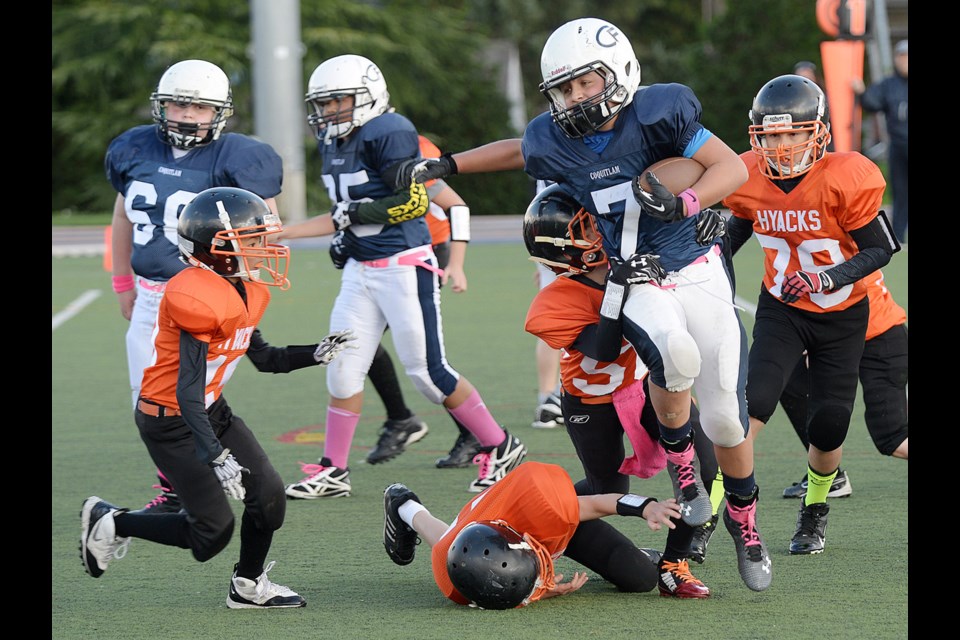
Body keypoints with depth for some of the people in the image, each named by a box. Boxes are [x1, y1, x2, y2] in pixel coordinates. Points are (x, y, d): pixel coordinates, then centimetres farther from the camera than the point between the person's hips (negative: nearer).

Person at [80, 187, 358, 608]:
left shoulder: (245, 294, 2)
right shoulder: (200, 300, -28)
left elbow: (264, 358, 18)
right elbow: (188, 392, -29)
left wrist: (315, 355, 2)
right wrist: (217, 458, -33)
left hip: (213, 411, 9)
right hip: (170, 423, -9)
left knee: (268, 495, 2)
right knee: (213, 532, -6)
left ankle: (248, 586, 24)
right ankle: (110, 523, 11)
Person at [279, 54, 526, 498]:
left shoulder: (388, 133, -14)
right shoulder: (333, 142, 12)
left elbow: (414, 202, -17)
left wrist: (354, 213, -15)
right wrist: (278, 233, 13)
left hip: (404, 267, -8)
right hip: (360, 271, 8)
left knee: (428, 371, -4)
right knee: (343, 370, 4)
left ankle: (500, 449, 9)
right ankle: (333, 472, 12)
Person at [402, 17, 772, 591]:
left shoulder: (656, 114, -15)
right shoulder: (556, 143, -4)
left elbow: (734, 167, -14)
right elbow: (517, 150, 21)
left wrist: (683, 203, -31)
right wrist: (444, 166, 24)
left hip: (699, 274, -1)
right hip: (637, 285, 1)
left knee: (726, 418, -3)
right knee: (675, 354, -35)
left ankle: (744, 518, 25)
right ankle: (680, 460, -6)